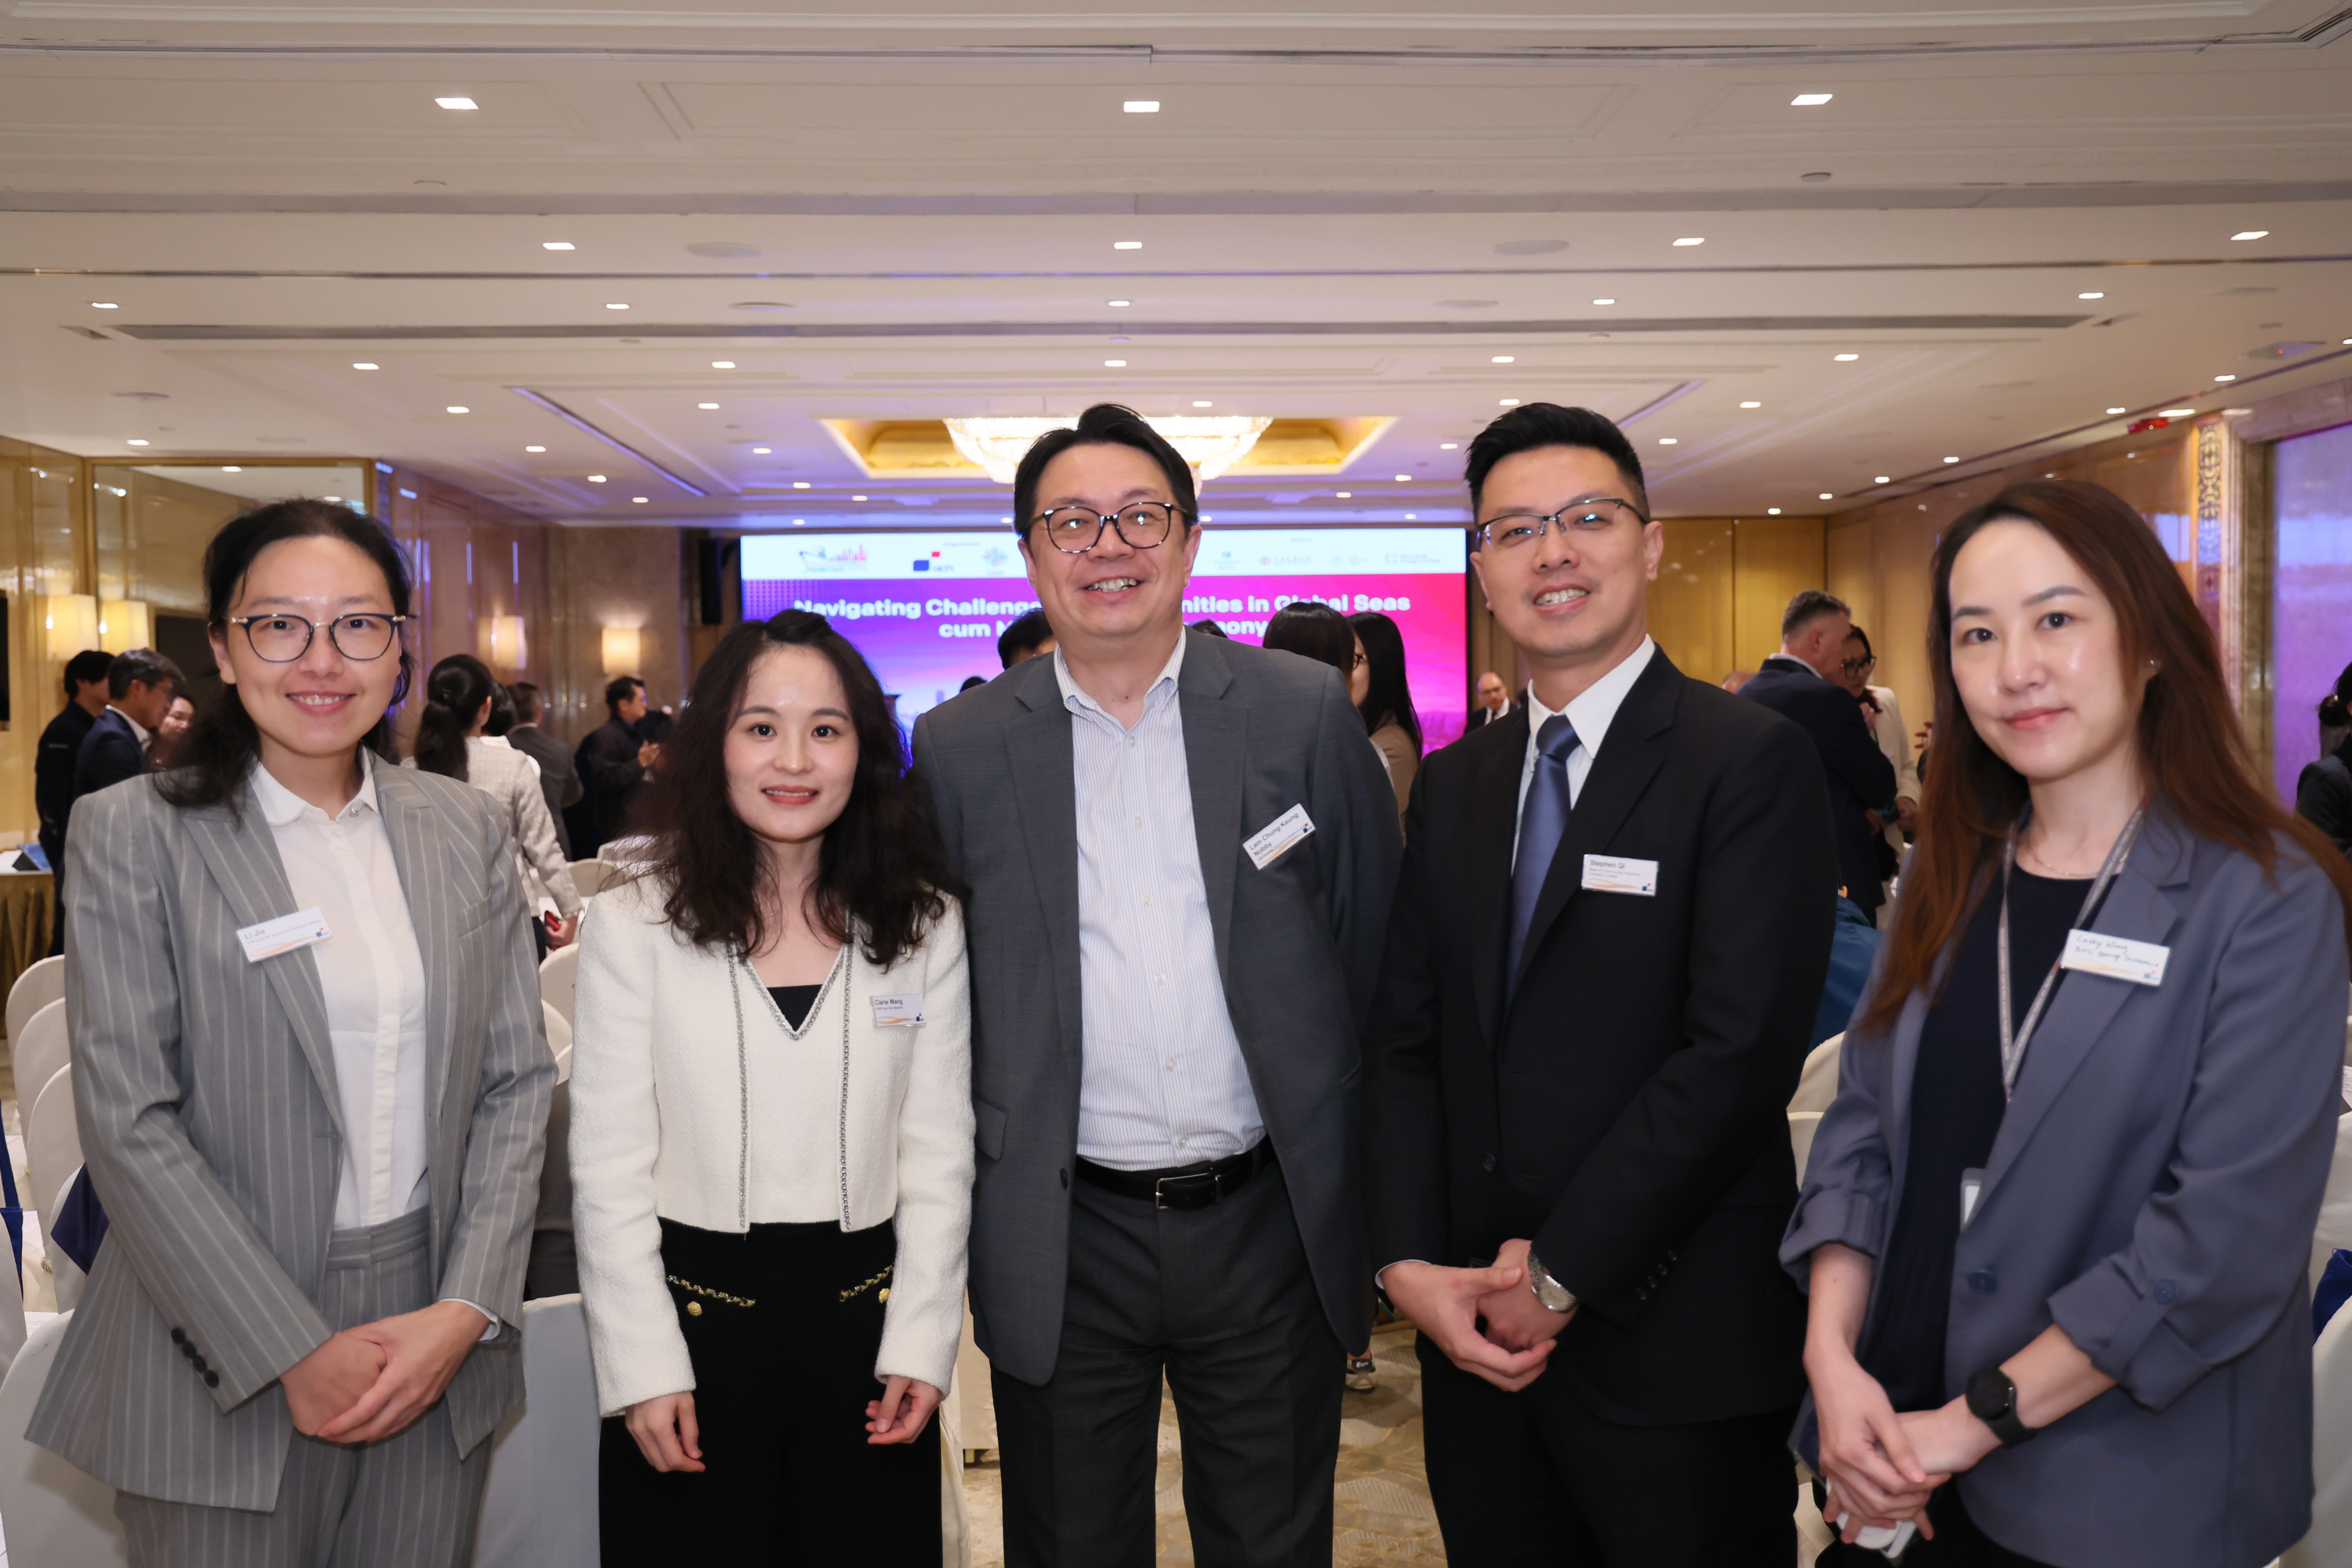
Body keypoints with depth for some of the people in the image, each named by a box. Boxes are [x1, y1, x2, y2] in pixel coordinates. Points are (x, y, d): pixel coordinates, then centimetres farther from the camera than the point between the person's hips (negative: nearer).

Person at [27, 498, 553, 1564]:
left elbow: (515, 1082, 3)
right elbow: (128, 1122, -11)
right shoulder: (134, 833, -6)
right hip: (227, 1352, -3)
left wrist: (466, 1308, -7)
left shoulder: (463, 827, 4)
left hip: (437, 1336, 3)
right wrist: (295, 1351, -13)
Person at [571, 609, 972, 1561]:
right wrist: (645, 1367, -7)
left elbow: (939, 1154, 2)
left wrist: (921, 1344, -2)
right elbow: (608, 1170, -4)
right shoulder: (633, 926, -5)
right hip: (692, 1320, -1)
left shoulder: (923, 926, 0)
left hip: (864, 1317, 2)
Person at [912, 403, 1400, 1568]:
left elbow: (1380, 960, 3)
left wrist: (1376, 1218, 3)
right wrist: (944, 1247, 3)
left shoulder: (1306, 713, -2)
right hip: (1063, 1244, 0)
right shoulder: (960, 749, 0)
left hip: (1271, 1223, 0)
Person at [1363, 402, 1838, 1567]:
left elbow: (1740, 1053, -17)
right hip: (1476, 1337, 5)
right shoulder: (1453, 784, 9)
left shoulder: (1750, 760, -9)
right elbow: (1403, 1040, 7)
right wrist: (1410, 1262, -6)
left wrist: (1560, 1275, -15)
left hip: (1675, 1350, -5)